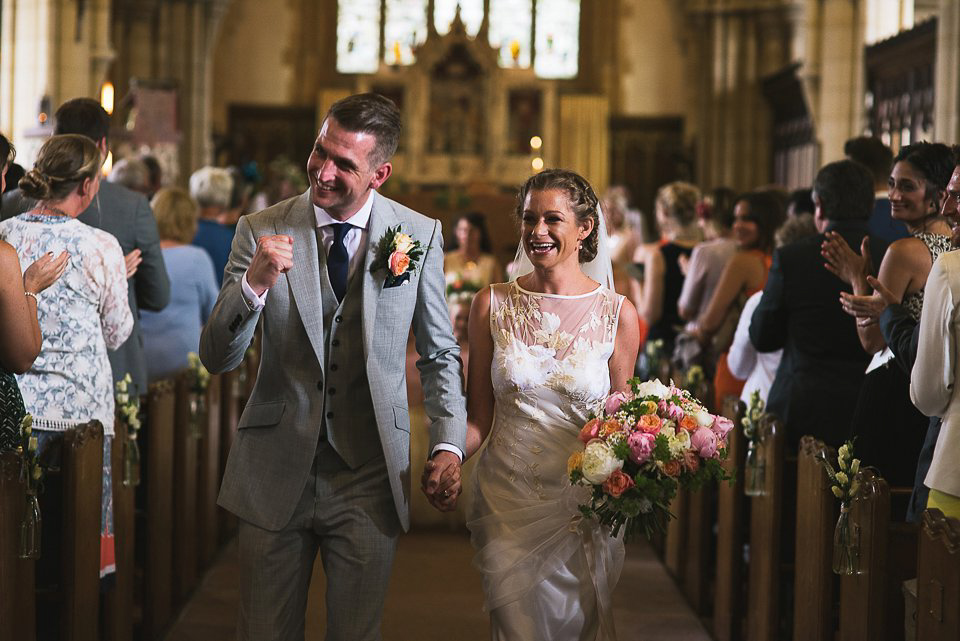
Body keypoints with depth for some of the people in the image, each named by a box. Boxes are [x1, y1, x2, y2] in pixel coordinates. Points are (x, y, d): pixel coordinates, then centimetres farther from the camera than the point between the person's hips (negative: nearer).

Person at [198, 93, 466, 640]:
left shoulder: (420, 235, -3)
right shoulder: (261, 232, -4)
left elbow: (441, 354, 7)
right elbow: (217, 359, -6)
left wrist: (449, 445, -5)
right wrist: (254, 283, -24)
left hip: (371, 478, 0)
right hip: (275, 474, 0)